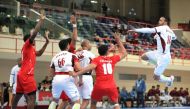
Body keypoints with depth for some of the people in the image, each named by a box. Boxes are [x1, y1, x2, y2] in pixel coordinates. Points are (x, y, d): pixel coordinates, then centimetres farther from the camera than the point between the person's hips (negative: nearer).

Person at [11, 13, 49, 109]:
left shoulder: (30, 48, 21)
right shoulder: (27, 45, -4)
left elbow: (39, 53, 34)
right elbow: (34, 33, -17)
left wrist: (46, 42, 26)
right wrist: (41, 20, -11)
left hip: (22, 75, 10)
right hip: (26, 75, -10)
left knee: (17, 96, 14)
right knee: (32, 98, -14)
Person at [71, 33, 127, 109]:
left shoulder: (96, 59, 3)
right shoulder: (112, 59, 10)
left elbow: (90, 67, -16)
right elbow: (123, 53, 25)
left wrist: (76, 74, -21)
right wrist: (118, 41, 29)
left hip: (99, 86, -1)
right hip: (111, 86, 1)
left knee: (93, 103, 22)